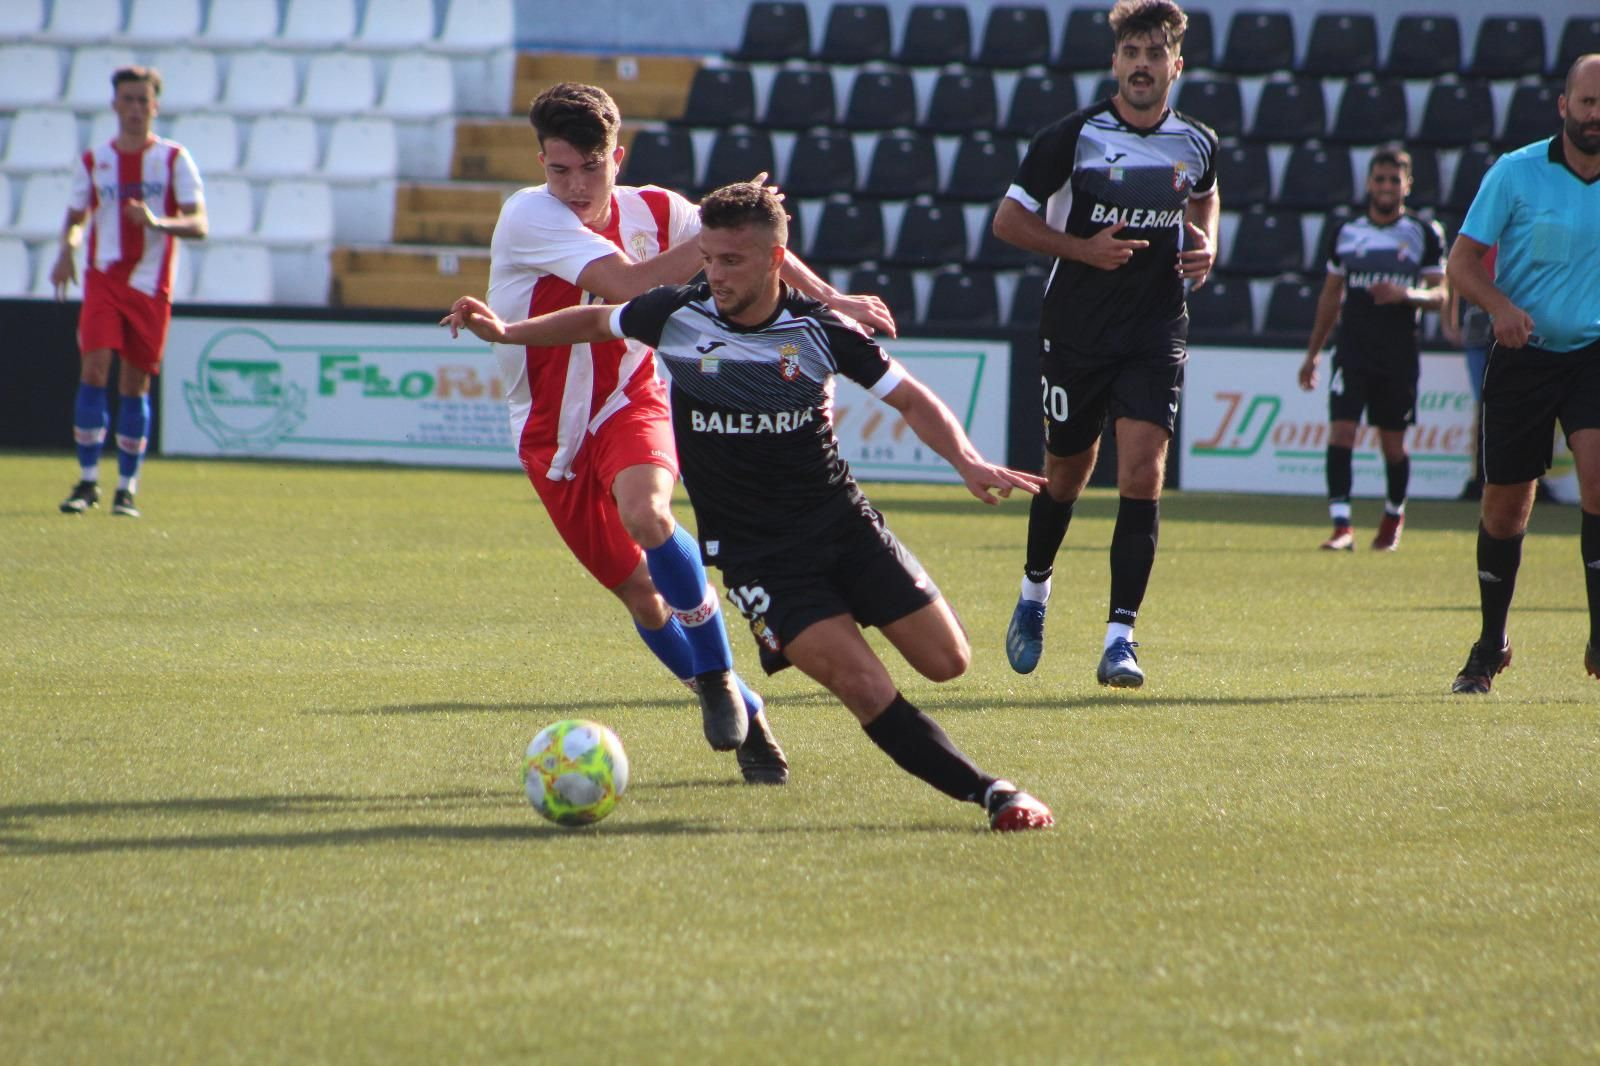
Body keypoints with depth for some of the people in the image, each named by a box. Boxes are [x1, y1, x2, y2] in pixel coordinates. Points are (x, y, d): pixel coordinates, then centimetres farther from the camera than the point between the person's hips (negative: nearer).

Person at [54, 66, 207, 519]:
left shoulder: (174, 159, 0)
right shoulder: (93, 160, 6)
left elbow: (198, 225, -6)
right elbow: (76, 216, 16)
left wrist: (158, 222, -26)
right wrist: (66, 251, -6)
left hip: (150, 286, -1)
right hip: (103, 279, 1)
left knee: (135, 385, 3)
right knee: (94, 368, -15)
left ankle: (127, 489, 12)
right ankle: (88, 481, -10)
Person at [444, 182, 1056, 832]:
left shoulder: (819, 330, -8)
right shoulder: (675, 316, -6)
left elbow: (911, 399, -1)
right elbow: (598, 321, 15)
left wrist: (967, 462, -16)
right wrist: (504, 332, 7)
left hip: (842, 521, 2)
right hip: (753, 552, -2)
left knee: (946, 661, -6)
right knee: (863, 685, -20)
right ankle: (990, 794, -16)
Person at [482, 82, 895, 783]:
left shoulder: (652, 211, -6)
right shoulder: (527, 216, -18)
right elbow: (631, 283, -30)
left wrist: (829, 299, 3)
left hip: (629, 404, 0)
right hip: (553, 432, 0)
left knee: (645, 514, -33)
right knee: (640, 595, 1)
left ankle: (716, 675, -17)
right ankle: (742, 717, 20)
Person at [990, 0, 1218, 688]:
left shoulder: (1197, 144, 2)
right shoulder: (1071, 137, -8)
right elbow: (1009, 219, -4)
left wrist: (1206, 245, 5)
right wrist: (1083, 249, -16)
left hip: (1157, 334, 1)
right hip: (1075, 331, -1)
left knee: (1143, 473, -13)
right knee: (1067, 472, 11)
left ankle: (1120, 639, -12)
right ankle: (1034, 593, 39)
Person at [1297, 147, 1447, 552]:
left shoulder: (1424, 234, 2)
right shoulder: (1346, 233, 8)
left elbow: (1440, 296, 1)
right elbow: (1330, 297, 16)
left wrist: (1407, 294, -20)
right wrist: (1312, 353, 16)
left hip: (1400, 356, -1)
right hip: (1353, 351, 1)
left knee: (1393, 442, 6)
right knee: (1340, 431, -14)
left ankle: (1394, 515, 31)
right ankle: (1341, 526, -15)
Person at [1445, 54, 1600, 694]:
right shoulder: (1515, 174, -5)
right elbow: (1462, 263, -4)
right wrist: (1501, 306, -22)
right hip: (1522, 354, 0)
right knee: (1505, 506, 5)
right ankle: (1490, 646, 24)